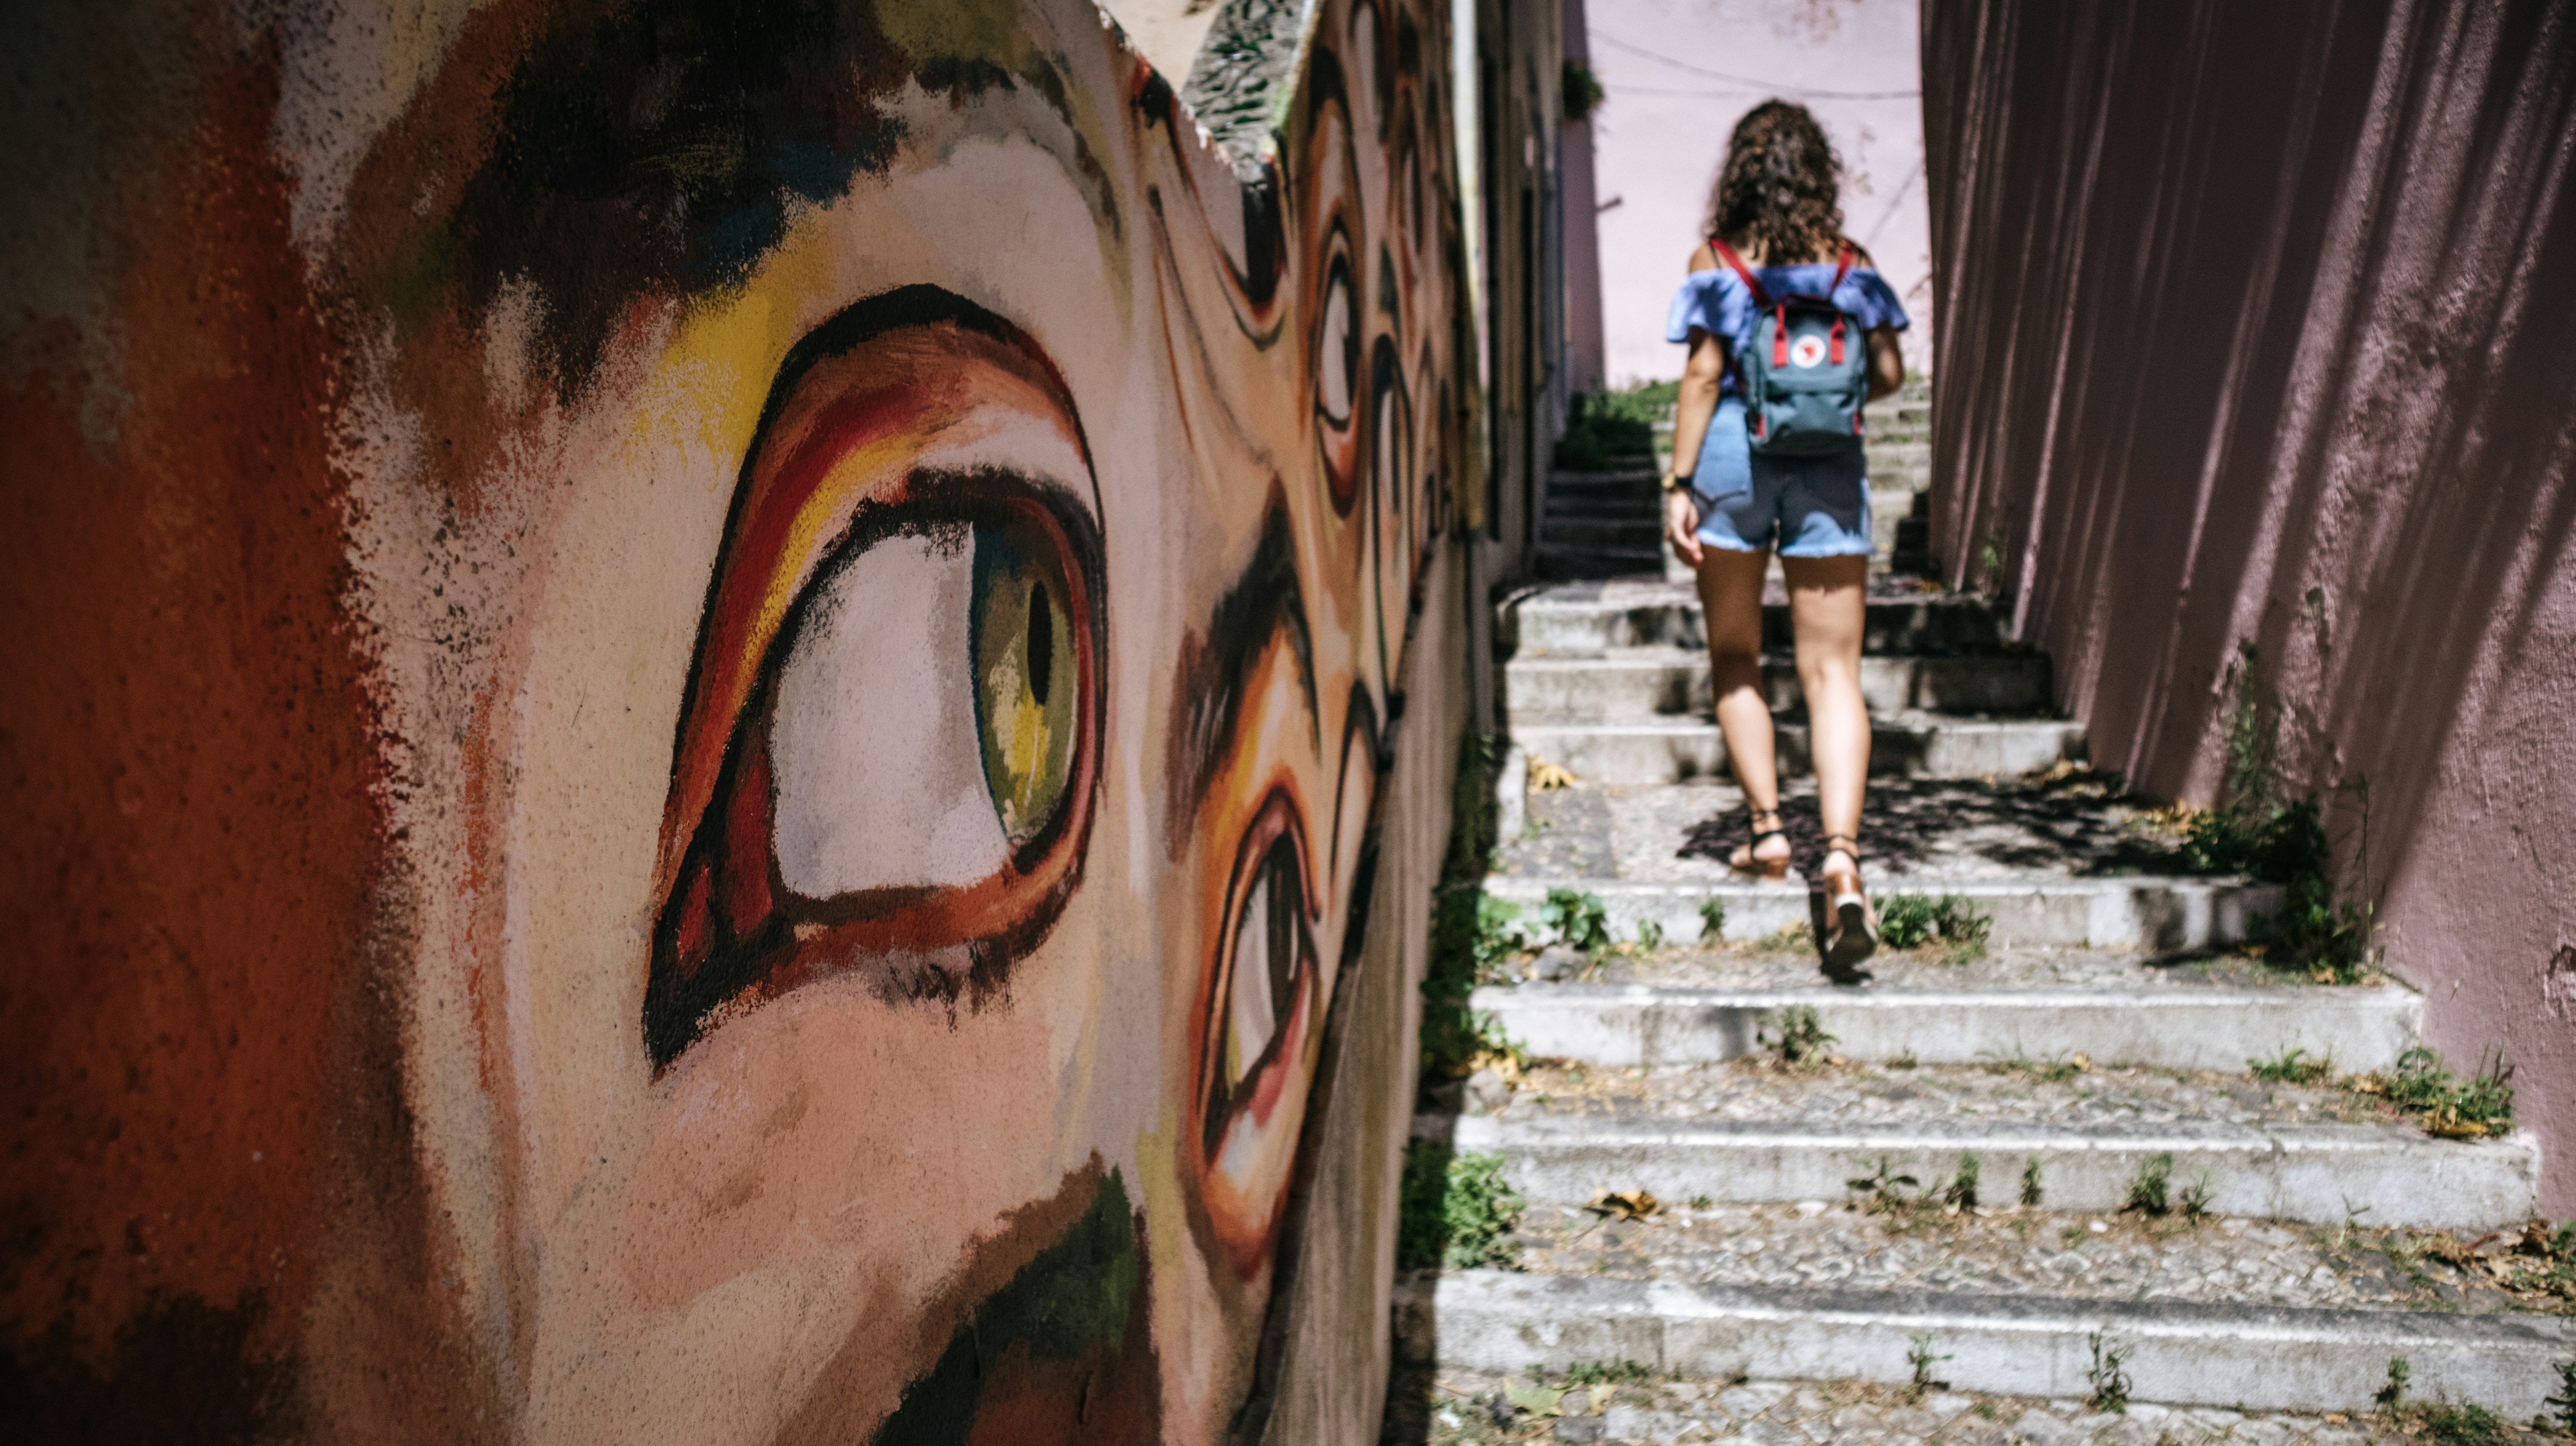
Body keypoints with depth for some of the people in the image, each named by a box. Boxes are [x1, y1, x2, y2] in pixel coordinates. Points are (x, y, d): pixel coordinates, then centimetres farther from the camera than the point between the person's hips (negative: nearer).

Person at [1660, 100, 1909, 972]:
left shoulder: (1716, 259, 1)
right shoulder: (1848, 261, 7)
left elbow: (1703, 376, -6)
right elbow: (1889, 373, 4)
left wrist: (1679, 485, -5)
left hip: (1734, 456, -1)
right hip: (1829, 464, 1)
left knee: (1735, 660, 16)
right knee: (1832, 671, -1)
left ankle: (1767, 830, 14)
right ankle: (1841, 857, -16)